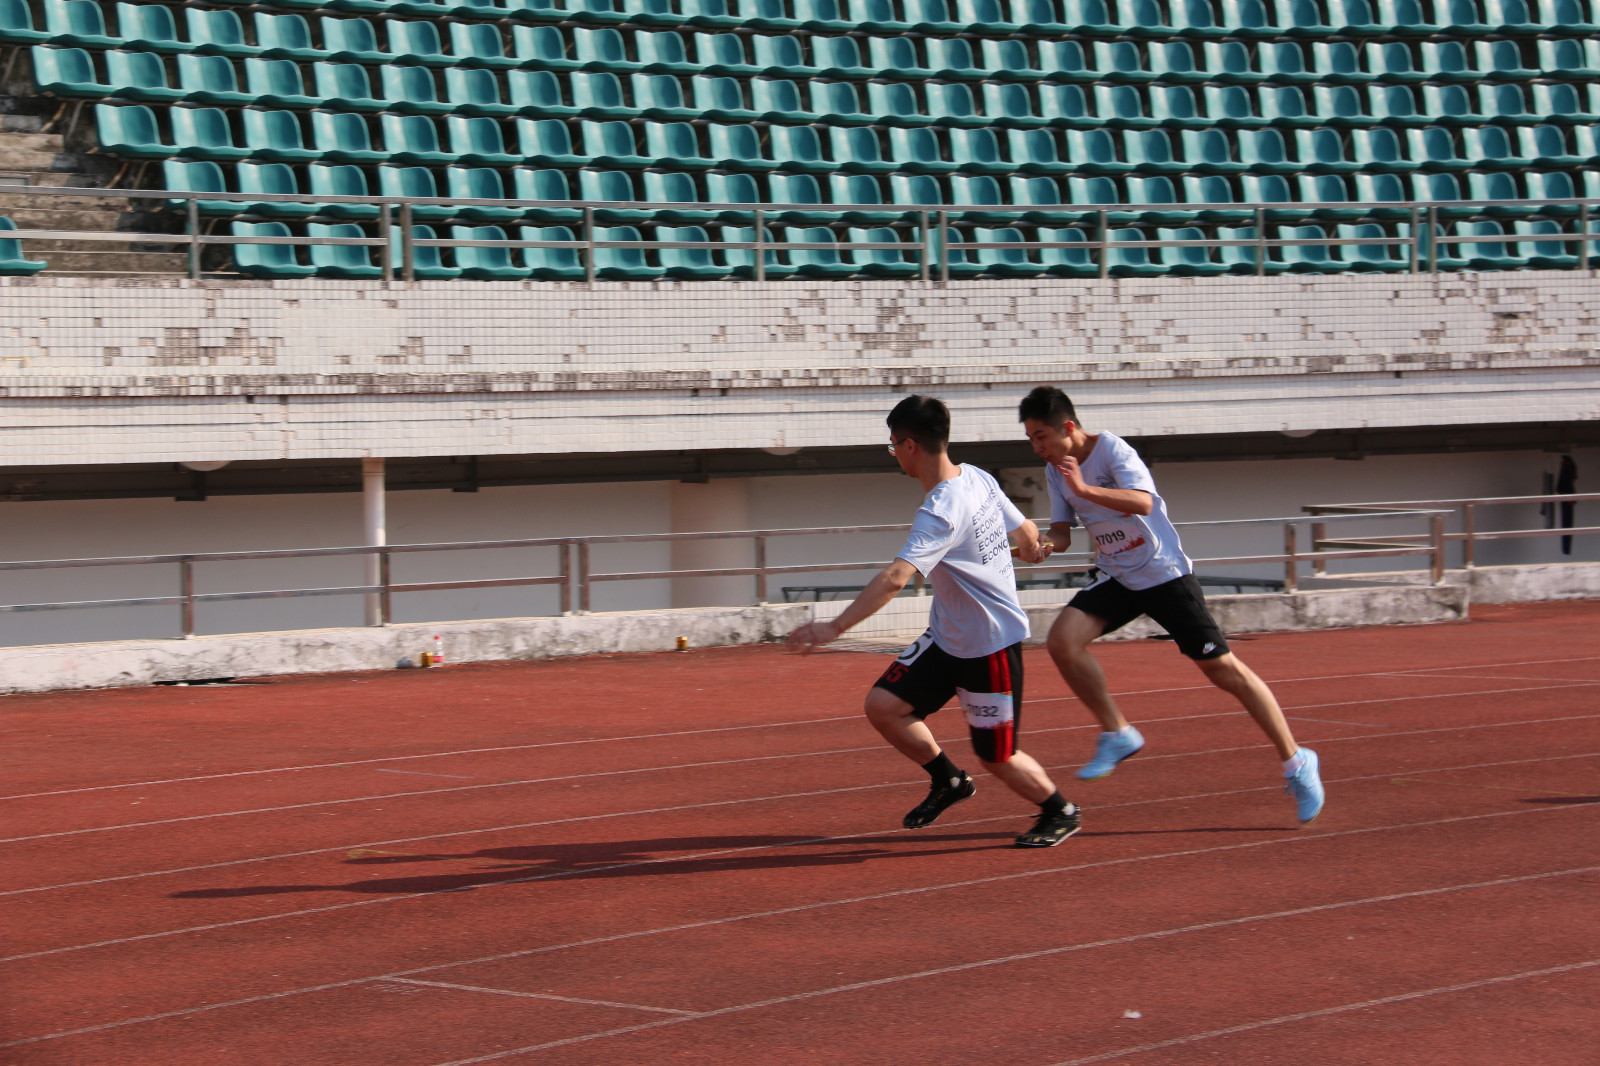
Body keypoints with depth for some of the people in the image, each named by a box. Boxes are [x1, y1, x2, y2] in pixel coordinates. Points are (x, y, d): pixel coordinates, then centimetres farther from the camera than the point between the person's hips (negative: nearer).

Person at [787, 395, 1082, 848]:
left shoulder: (941, 512, -28)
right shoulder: (978, 478, -2)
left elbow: (895, 579, -40)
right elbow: (1027, 533, 10)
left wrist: (835, 627, -44)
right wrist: (1030, 545, 35)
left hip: (992, 647, -9)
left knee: (996, 758, 4)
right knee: (882, 704, 1)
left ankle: (1060, 812, 29)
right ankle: (948, 779, 21)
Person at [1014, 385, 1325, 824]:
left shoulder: (1112, 450, -21)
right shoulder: (1056, 469, 1)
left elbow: (1142, 502, -38)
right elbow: (1062, 531, 7)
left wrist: (1085, 489, -51)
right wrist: (1045, 545, -17)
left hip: (1165, 574, -6)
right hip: (1116, 578, 6)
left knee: (1224, 671, -4)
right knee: (1062, 639, -18)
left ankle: (1296, 762, 8)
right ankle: (1117, 734, -1)